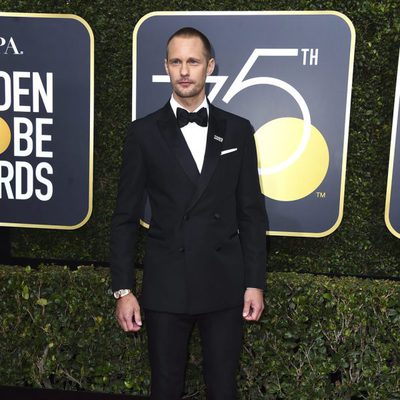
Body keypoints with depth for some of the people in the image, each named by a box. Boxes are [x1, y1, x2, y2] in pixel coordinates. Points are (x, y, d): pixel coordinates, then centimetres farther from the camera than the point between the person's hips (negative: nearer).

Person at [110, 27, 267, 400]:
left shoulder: (237, 130, 3)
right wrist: (123, 289, -4)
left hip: (225, 284, 1)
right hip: (165, 285, -1)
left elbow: (251, 212, 4)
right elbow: (125, 217, 0)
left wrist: (255, 283, 1)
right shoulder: (144, 132, 0)